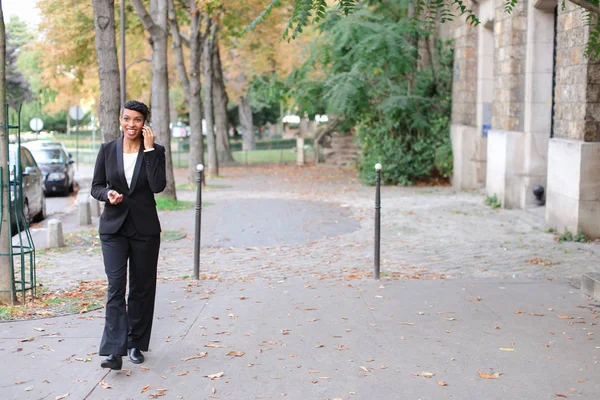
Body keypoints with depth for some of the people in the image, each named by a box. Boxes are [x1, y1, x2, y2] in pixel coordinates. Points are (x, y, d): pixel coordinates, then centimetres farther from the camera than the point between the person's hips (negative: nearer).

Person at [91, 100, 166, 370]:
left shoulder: (155, 151, 0)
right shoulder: (107, 150, 3)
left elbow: (158, 186, -15)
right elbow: (96, 186, 7)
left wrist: (149, 149, -16)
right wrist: (108, 194, -16)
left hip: (145, 228, 0)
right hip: (113, 227, 0)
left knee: (141, 288, 8)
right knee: (116, 287, -10)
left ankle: (136, 344, 23)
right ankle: (115, 351, -12)